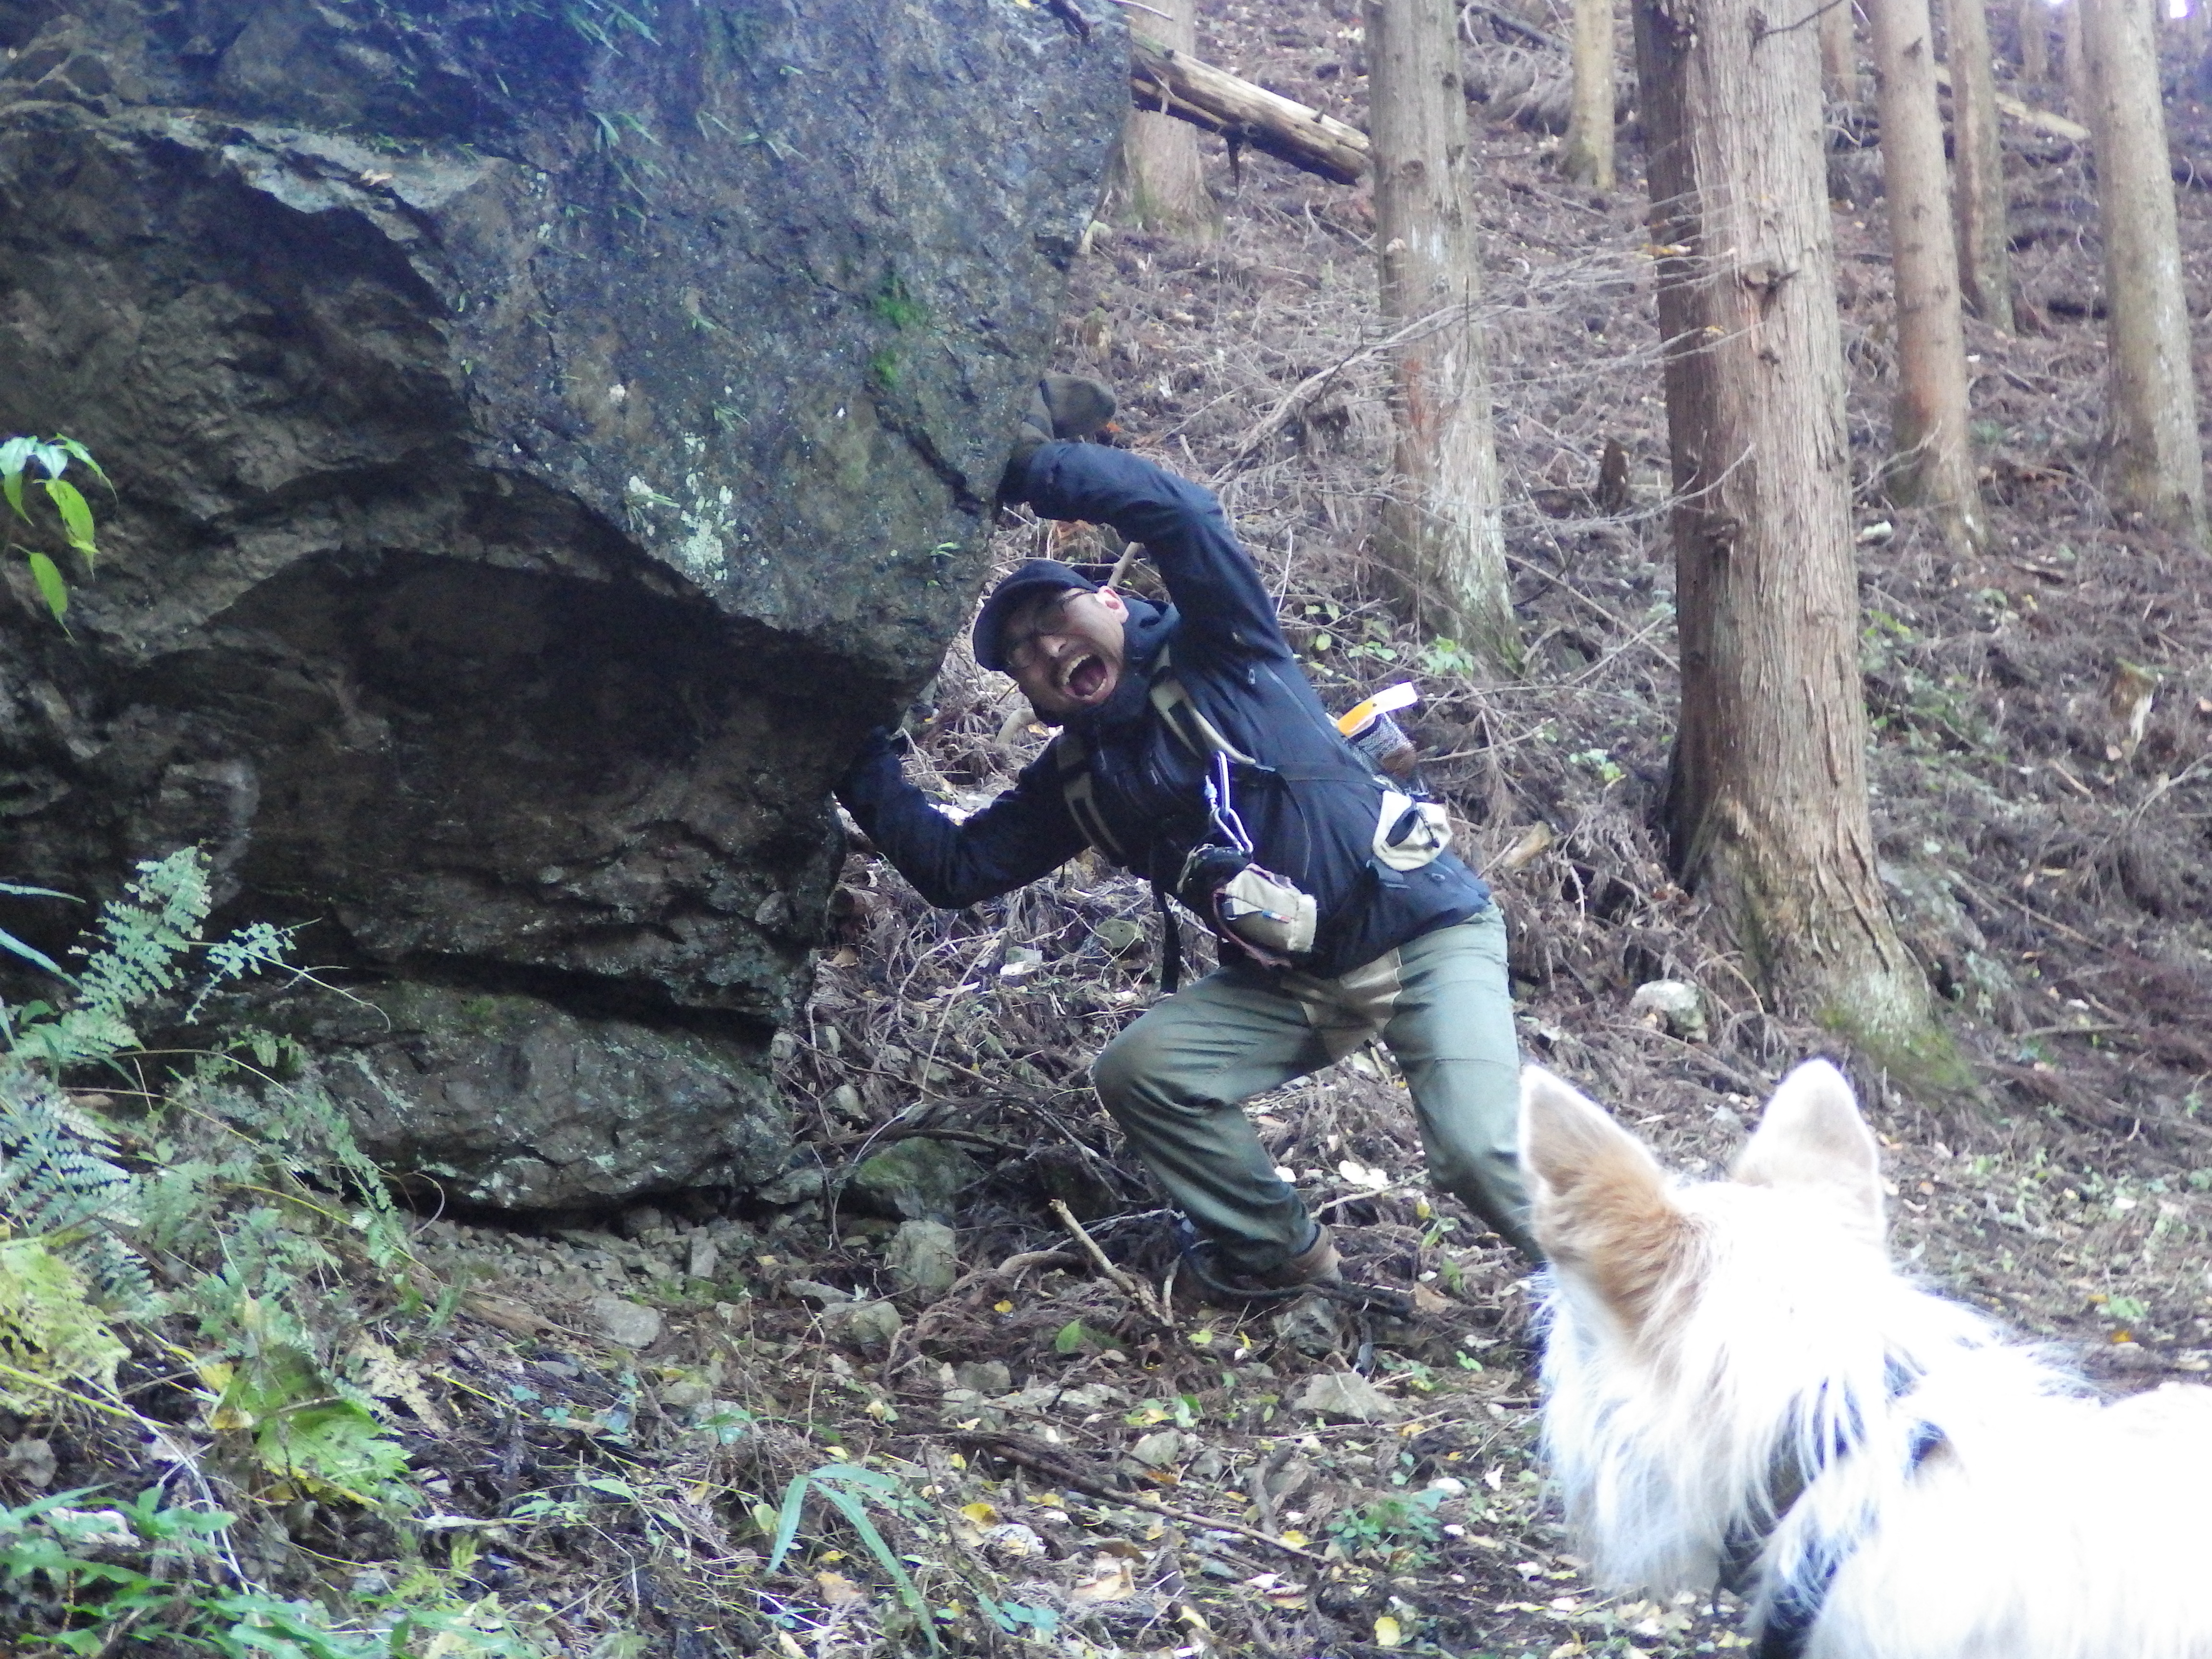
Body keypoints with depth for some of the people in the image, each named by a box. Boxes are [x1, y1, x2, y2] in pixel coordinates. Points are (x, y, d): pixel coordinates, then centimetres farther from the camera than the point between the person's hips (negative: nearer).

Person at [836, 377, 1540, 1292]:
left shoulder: (1217, 650, -7)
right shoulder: (1077, 780, 7)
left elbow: (1180, 512, -23)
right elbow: (954, 868, 4)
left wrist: (1028, 465, -22)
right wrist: (865, 768, -3)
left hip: (1426, 931, -6)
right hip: (1290, 982, 6)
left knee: (1481, 1154, -21)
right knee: (1137, 1070, -11)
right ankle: (1279, 1252, 9)